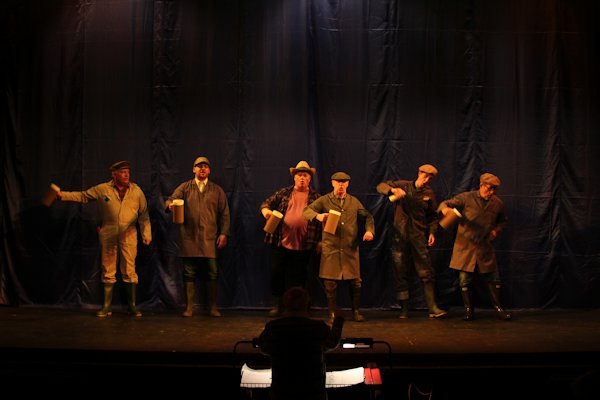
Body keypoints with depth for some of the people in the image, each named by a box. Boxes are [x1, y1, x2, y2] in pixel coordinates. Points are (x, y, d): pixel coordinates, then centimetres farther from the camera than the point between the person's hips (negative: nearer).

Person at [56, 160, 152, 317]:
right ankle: (107, 306, 15)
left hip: (128, 235, -1)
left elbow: (144, 215, 3)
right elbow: (82, 196, 7)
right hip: (108, 235, 1)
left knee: (129, 271, 0)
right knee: (108, 271, 7)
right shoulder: (102, 189, 2)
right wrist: (63, 195, -4)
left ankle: (132, 306, 11)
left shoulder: (137, 191, 3)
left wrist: (147, 234, -4)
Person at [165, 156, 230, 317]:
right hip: (189, 238, 0)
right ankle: (189, 307, 11)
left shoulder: (217, 190, 12)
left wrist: (224, 233, 0)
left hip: (210, 239, 0)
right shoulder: (184, 187, 11)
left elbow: (224, 213, 10)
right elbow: (171, 198, -2)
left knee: (212, 273, 0)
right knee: (189, 274, 3)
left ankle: (212, 307, 9)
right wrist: (170, 204, -26)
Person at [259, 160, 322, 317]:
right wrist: (265, 210, -15)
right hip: (281, 241, 1)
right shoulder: (283, 193, 9)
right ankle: (277, 305, 18)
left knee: (297, 277, 5)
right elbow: (267, 202, 9)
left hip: (303, 245, -1)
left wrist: (320, 240, -4)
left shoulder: (316, 197, 7)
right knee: (276, 273, 4)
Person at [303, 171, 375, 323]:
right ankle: (332, 313, 14)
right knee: (330, 283, 0)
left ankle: (356, 311, 21)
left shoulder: (354, 201, 12)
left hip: (350, 248, 2)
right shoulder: (324, 200, 4)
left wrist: (369, 230, 1)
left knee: (355, 282, 4)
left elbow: (368, 217, 20)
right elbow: (306, 210, -4)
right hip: (331, 248, -2)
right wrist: (317, 215, -25)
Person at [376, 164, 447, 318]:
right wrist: (393, 190, -23)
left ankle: (432, 308, 2)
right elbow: (381, 186, -3)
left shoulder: (429, 194, 6)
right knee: (401, 273, 4)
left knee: (427, 273, -3)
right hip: (400, 235, -1)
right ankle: (404, 308, 14)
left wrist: (432, 232, -1)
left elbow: (432, 216, 14)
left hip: (418, 236, 1)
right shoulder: (403, 185, 2)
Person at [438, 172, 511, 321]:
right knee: (465, 279, 0)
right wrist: (445, 209, -31)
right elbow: (445, 203, -7)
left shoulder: (498, 203, 3)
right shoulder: (466, 198, -6)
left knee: (493, 279, 6)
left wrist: (496, 230, 2)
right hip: (465, 246, -2)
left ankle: (498, 308, 22)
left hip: (485, 247, 3)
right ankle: (468, 310, 15)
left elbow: (503, 220, 22)